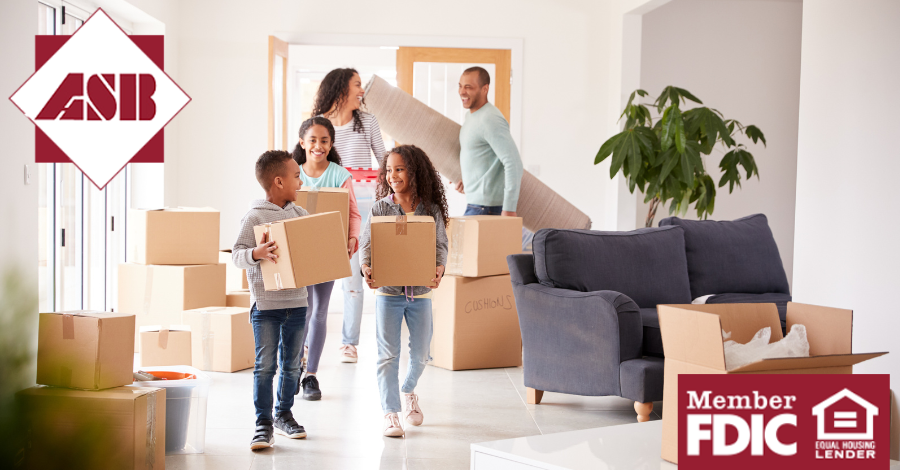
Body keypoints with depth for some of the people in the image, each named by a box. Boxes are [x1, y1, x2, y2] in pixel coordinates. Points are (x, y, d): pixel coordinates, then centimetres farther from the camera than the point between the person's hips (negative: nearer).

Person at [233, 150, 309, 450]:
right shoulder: (255, 217, -9)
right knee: (265, 365, -3)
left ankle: (284, 415, 26)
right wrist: (257, 253, -31)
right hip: (266, 304, -5)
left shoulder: (300, 215, 8)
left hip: (297, 302, 6)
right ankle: (263, 424, 3)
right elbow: (236, 255, -12)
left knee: (292, 365, 13)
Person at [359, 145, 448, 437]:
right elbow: (367, 243, -6)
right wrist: (366, 266, -27)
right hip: (388, 291, -1)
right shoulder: (380, 208, -2)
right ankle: (390, 413, 5)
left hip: (420, 291, 1)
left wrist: (438, 268, -24)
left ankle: (408, 391, 41)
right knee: (388, 354, -3)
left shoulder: (432, 210, -1)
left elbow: (440, 244, -4)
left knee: (421, 353, 11)